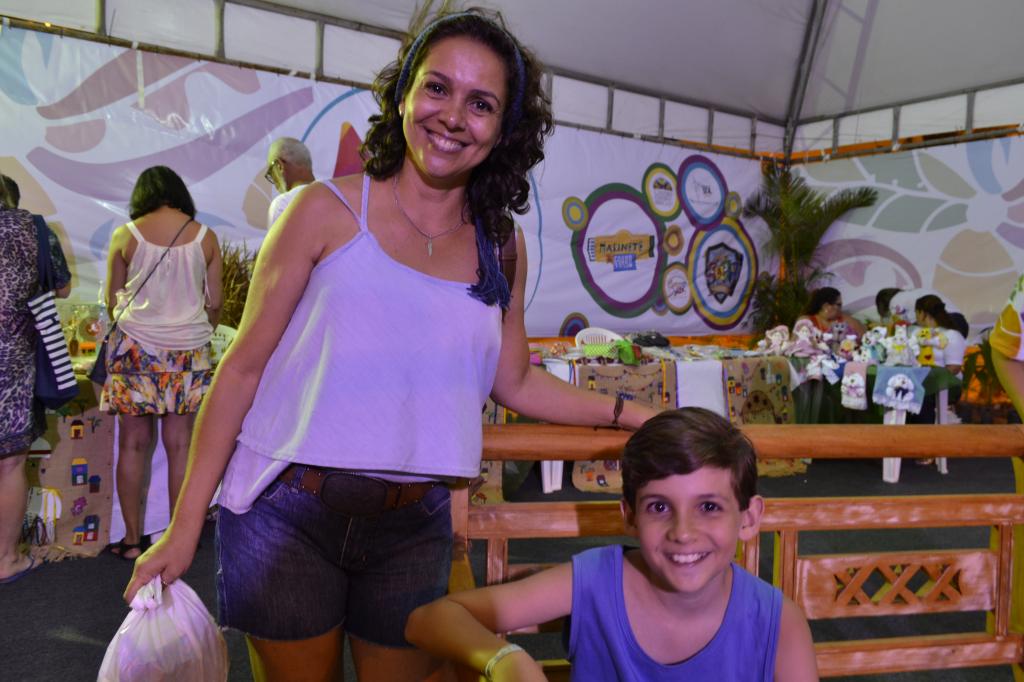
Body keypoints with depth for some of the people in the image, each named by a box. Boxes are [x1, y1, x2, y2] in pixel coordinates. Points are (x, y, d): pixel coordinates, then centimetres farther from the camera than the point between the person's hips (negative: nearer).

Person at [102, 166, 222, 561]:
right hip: (188, 350, 1)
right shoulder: (205, 237, 1)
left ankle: (132, 540, 12)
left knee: (132, 444, 6)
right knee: (179, 446, 5)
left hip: (135, 346, -1)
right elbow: (214, 303, 5)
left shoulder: (126, 235, -1)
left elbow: (112, 301, 7)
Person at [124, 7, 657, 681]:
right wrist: (185, 526, -5)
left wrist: (627, 411, 5)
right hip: (288, 518, -2)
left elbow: (515, 382, 13)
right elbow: (244, 367, -5)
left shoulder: (501, 247, 2)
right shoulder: (330, 212, -8)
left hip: (414, 531, 3)